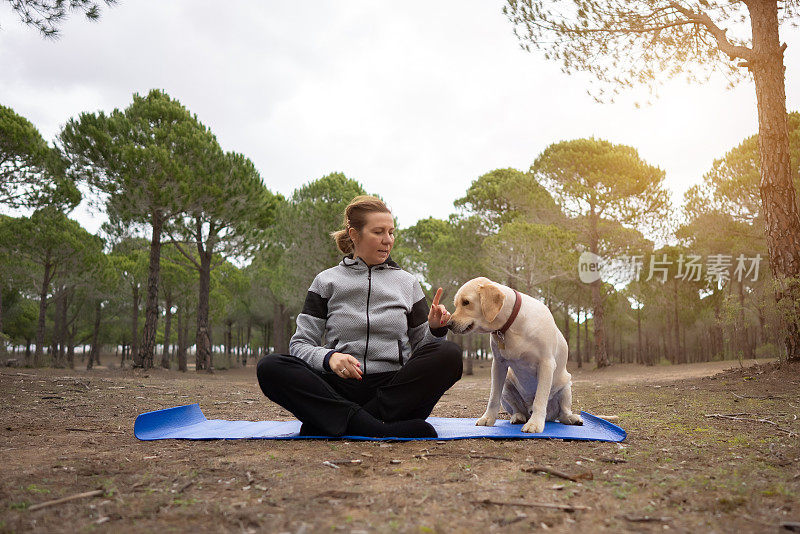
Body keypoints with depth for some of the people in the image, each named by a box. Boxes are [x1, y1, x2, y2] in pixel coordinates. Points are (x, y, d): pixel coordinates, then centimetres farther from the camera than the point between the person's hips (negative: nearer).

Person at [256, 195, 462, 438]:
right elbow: (300, 344, 5)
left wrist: (435, 329, -7)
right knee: (270, 366, -24)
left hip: (394, 389, 1)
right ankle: (379, 429, -35)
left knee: (450, 353, -26)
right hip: (340, 388, -1)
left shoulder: (407, 282, 15)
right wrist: (328, 357, -16)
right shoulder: (327, 281, 10)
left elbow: (422, 348, 15)